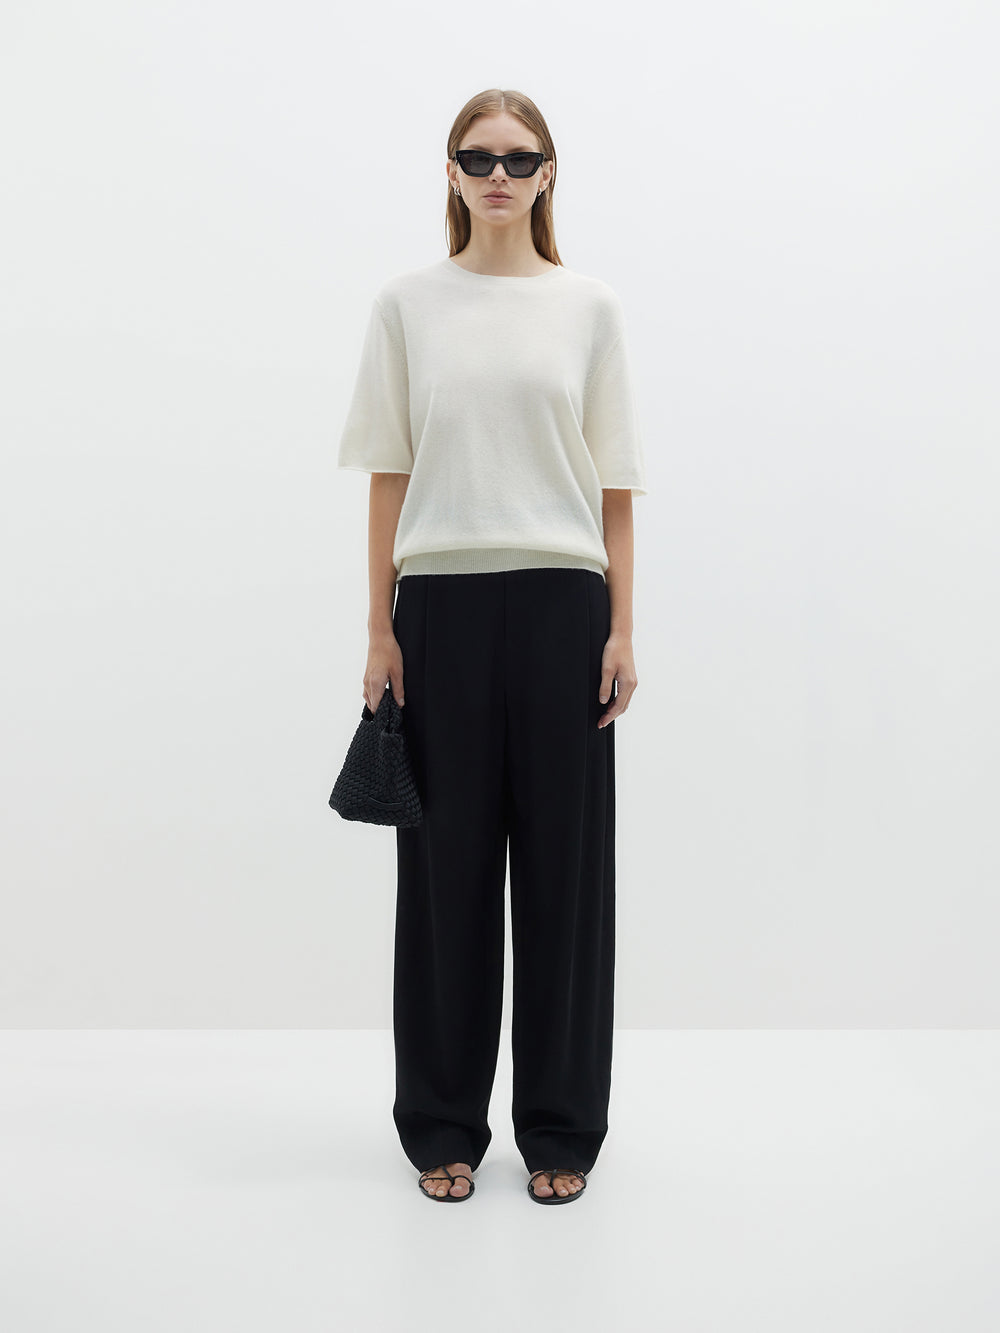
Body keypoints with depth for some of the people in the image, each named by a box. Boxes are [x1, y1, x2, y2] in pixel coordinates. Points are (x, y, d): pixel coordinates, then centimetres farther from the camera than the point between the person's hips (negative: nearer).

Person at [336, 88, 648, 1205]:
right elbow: (388, 477, 4)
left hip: (560, 606, 0)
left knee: (563, 864, 5)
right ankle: (444, 1125, 22)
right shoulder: (407, 304, 6)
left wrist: (622, 629, -2)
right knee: (448, 865, 6)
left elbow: (614, 483, 5)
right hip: (444, 607, 0)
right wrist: (380, 630, -2)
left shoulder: (590, 307, 6)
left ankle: (559, 1128, 21)